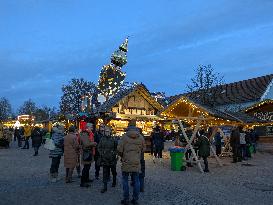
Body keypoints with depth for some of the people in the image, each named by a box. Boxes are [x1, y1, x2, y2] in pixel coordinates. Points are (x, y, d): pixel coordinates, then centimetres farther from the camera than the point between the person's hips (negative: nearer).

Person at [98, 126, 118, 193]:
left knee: (113, 171, 17)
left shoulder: (113, 139, -5)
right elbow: (99, 148, 7)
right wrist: (101, 153, -5)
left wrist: (114, 153, -10)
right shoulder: (102, 139, 0)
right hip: (104, 158, 1)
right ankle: (105, 186, 6)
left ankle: (114, 182, 40)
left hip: (112, 158, 0)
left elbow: (116, 148, 2)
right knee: (105, 172, 1)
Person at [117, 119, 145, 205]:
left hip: (126, 162, -3)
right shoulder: (141, 137, -1)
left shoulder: (124, 136, -11)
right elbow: (143, 149, 8)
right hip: (136, 162, 3)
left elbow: (119, 149, -11)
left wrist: (122, 156, 8)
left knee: (125, 180, 10)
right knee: (136, 181, 11)